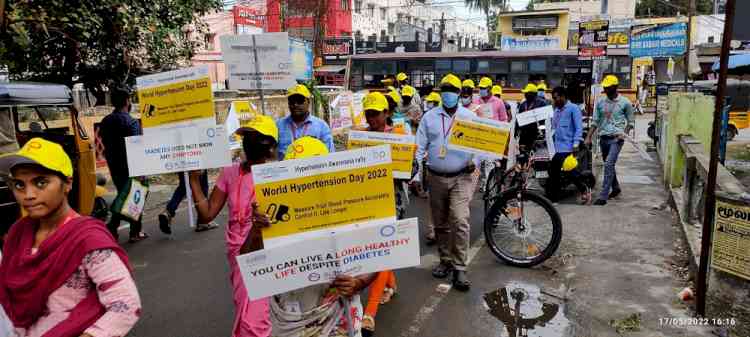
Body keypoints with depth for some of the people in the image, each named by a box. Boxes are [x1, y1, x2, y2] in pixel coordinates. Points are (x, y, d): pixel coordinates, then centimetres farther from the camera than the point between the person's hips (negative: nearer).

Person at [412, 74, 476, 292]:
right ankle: (445, 260, 28)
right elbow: (420, 147, 5)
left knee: (460, 221, -14)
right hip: (436, 177, 3)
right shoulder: (429, 117, 6)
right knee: (440, 223, 12)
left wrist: (475, 161, -14)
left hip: (461, 177, -2)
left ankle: (459, 268, -4)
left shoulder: (469, 116, 4)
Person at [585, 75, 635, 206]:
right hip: (603, 137, 5)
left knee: (609, 165, -15)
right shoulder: (600, 102, 6)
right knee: (608, 165, 17)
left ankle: (603, 196, -15)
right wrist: (589, 137, 0)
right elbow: (595, 121, 9)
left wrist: (624, 134, -11)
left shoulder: (625, 102, -3)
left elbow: (631, 121, 4)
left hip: (616, 138, -5)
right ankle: (615, 188, 38)